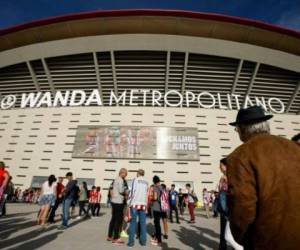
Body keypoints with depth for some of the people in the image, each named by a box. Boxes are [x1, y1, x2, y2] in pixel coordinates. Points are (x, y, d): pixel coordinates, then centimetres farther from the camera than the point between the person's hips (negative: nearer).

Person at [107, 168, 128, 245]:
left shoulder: (115, 179, 13)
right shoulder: (120, 180, -15)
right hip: (118, 202, -9)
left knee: (114, 219, 16)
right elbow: (121, 190, -24)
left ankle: (110, 236, 25)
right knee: (118, 220, -1)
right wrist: (126, 191, -5)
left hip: (114, 201, 9)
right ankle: (115, 238, 6)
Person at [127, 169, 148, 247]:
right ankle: (143, 241, 14)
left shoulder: (135, 180, -1)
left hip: (135, 203, -3)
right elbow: (146, 193, 10)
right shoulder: (146, 182, 11)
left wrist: (128, 202, 0)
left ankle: (131, 241, 6)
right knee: (142, 222, 10)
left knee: (133, 222, 4)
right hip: (143, 204, 3)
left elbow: (132, 191, -6)